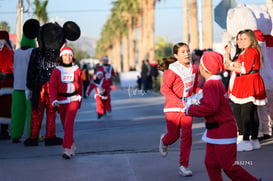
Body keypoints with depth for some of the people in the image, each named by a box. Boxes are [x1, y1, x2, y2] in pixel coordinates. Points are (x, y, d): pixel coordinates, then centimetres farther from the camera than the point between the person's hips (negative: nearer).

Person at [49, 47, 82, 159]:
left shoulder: (76, 70, 2)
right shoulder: (57, 71, 0)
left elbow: (80, 86, 13)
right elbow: (52, 86, -4)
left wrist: (80, 101, 19)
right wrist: (54, 100, -19)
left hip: (73, 100, -2)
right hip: (61, 101, 2)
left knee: (69, 123, -16)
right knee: (65, 125, 12)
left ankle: (67, 149, -18)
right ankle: (72, 145, 32)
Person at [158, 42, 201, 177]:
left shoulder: (193, 68, 3)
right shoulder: (172, 70, -15)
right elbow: (165, 89, -17)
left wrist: (199, 93, -4)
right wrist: (179, 102, -25)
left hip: (187, 106, 4)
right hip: (173, 107, -4)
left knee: (187, 135, -4)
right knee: (174, 135, 8)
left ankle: (184, 165, 6)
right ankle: (164, 141, 46)